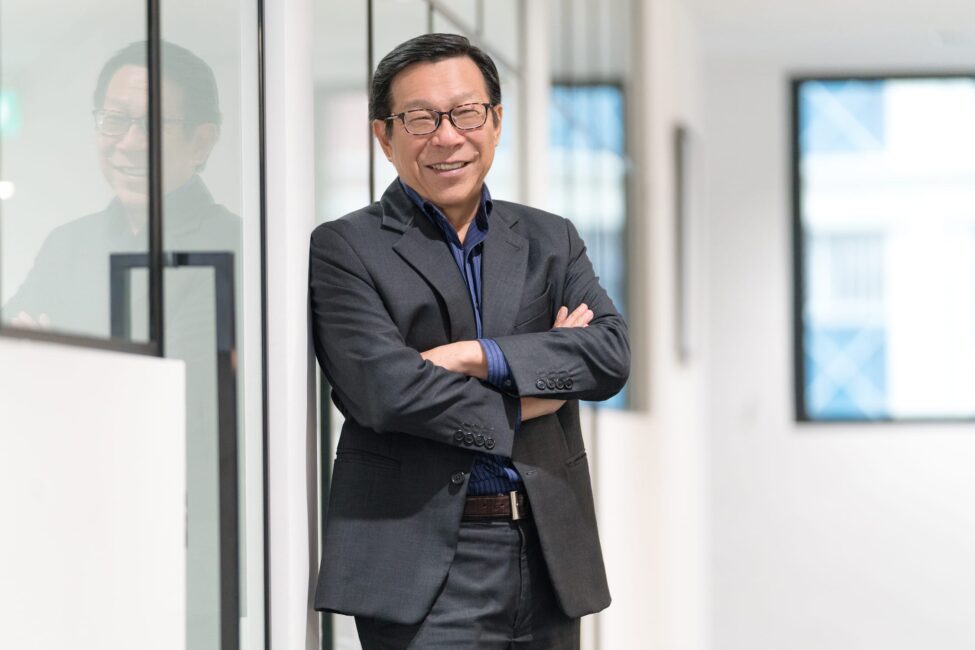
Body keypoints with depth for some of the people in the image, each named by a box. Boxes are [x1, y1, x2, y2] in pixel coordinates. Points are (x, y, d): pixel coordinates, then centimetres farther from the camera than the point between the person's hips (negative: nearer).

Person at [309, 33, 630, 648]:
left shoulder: (551, 240, 14)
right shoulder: (345, 248, 0)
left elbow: (611, 353, -1)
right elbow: (384, 389, -13)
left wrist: (473, 356, -12)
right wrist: (524, 402, -4)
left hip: (548, 552, 4)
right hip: (424, 564, -4)